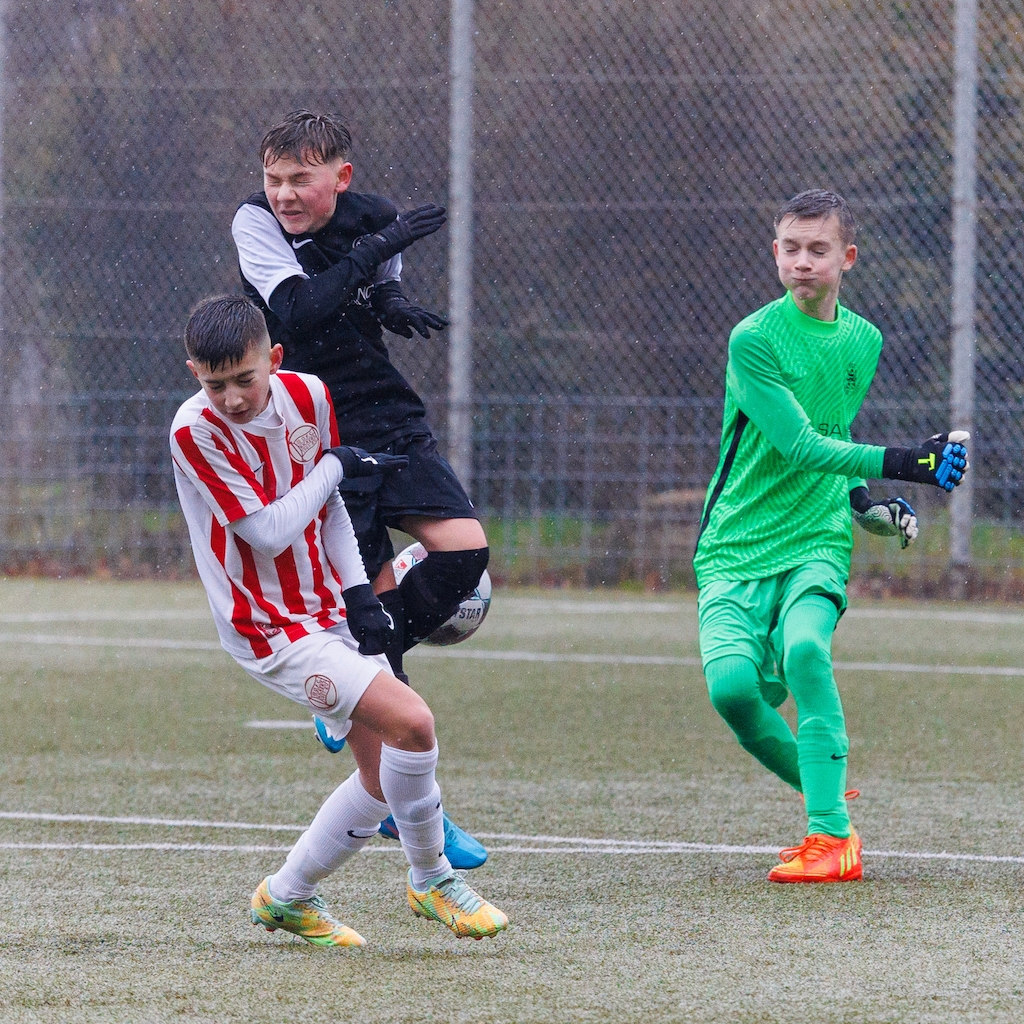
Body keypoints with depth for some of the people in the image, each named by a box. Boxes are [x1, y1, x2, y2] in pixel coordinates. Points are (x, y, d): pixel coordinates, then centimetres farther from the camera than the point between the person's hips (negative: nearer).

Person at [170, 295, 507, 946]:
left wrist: (359, 591, 2)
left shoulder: (309, 397, -2)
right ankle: (431, 880, 0)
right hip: (272, 630, -7)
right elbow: (268, 532, -21)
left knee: (385, 778, 8)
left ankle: (287, 899, 25)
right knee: (411, 723, -21)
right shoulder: (196, 432, -19)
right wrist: (338, 466, -12)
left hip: (332, 610, 7)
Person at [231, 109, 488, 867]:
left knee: (464, 549, -15)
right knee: (377, 601, -7)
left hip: (392, 421, 5)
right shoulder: (256, 223, -11)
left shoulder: (374, 219, 2)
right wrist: (371, 255, -28)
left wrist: (392, 304, -3)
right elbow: (297, 313, -25)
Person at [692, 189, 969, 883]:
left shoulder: (864, 342, 10)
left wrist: (864, 501, 11)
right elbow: (797, 446, -18)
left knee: (804, 648, -30)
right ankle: (824, 787, 5)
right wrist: (901, 463, -25)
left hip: (816, 544, 2)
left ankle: (833, 835, -31)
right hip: (735, 549, -2)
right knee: (733, 683, -24)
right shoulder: (754, 339, -9)